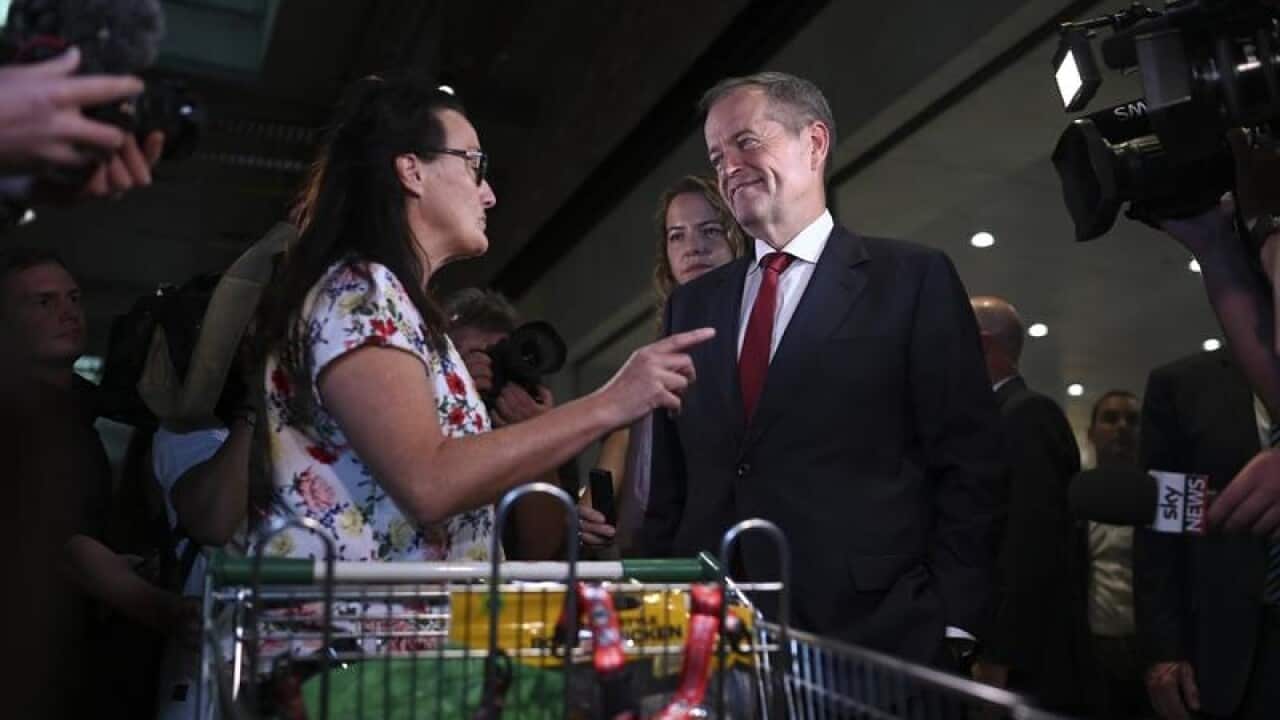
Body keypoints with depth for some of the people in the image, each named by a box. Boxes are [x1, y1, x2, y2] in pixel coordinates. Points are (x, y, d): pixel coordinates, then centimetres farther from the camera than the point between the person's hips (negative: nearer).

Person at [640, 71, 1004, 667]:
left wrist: (950, 627, -9)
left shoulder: (913, 279, -1)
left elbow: (969, 465, -4)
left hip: (873, 635, -3)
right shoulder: (692, 305, 11)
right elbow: (669, 485, 12)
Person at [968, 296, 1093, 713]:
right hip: (998, 646, 8)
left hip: (1025, 663, -8)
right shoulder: (1000, 416, 15)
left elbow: (1033, 547, -21)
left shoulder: (1027, 414, -12)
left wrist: (998, 658, -22)